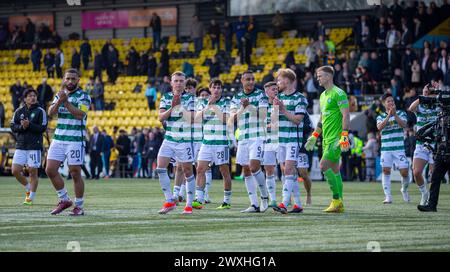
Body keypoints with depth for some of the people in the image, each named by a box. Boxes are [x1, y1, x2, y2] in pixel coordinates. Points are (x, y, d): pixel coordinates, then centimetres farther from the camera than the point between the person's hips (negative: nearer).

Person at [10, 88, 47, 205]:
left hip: (35, 146, -4)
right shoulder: (19, 111, 10)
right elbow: (13, 127, 6)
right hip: (20, 145, 4)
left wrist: (29, 125, -19)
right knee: (15, 171, -1)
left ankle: (31, 198, 6)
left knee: (33, 172, -3)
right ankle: (28, 189, 24)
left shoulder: (40, 111, -2)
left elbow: (42, 128, -8)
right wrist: (21, 127, -13)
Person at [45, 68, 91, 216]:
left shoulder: (83, 96, -3)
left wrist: (66, 101, -23)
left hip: (76, 140, -5)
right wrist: (59, 101, -16)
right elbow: (50, 112, 0)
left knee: (75, 173, -4)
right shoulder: (60, 94, 13)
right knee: (50, 170, 0)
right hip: (58, 138, 6)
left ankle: (79, 206, 6)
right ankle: (64, 200, 15)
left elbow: (80, 114, -18)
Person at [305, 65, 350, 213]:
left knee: (324, 166, -16)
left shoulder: (338, 93, -10)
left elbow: (346, 115, -16)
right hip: (327, 138, 9)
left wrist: (344, 136, -23)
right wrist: (314, 136, 27)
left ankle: (337, 199, -10)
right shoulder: (323, 95, 18)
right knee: (334, 169, 7)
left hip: (336, 138, -9)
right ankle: (339, 204, 8)